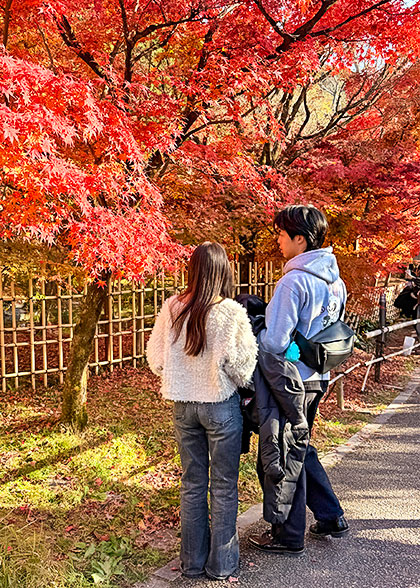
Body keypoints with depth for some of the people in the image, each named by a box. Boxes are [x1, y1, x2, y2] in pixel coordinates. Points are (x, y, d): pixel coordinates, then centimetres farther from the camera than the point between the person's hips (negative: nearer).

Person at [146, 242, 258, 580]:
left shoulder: (172, 308, -6)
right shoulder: (231, 312, -16)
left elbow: (155, 359, 1)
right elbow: (240, 365, -13)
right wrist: (243, 386, 8)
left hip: (183, 406, 4)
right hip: (221, 405, -3)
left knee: (193, 483, 17)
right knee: (224, 486, 12)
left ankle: (193, 562, 29)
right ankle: (222, 564, 24)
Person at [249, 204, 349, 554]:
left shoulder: (294, 281, -21)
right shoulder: (335, 279, 7)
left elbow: (275, 342, -23)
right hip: (319, 378, 9)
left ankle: (289, 537, 22)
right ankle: (332, 518, 34)